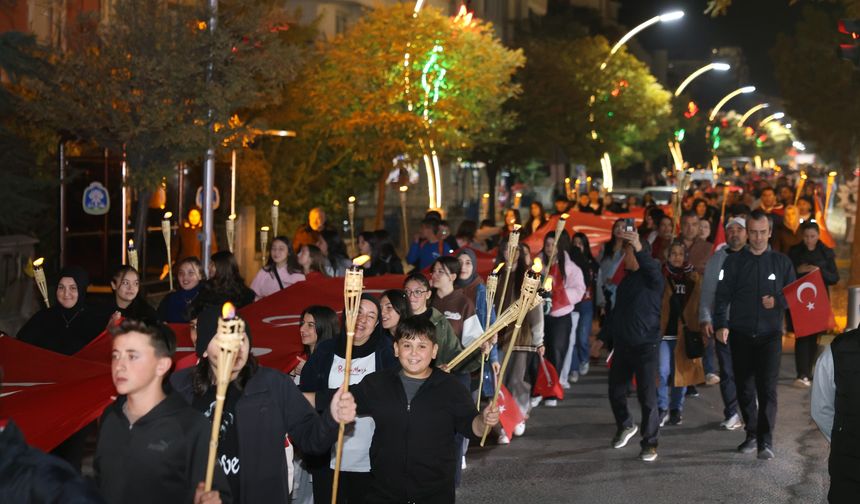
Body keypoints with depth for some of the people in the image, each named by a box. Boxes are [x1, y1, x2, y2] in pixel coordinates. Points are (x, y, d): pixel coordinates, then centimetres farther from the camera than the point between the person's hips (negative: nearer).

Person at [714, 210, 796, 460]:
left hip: (770, 335, -1)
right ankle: (752, 435, 21)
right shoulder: (734, 261, 5)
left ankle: (765, 441, -12)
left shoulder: (782, 262, 6)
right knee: (744, 389, 7)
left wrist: (777, 301, -12)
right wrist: (721, 324, -10)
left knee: (767, 388, -11)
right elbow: (722, 296, 2)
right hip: (740, 334, 2)